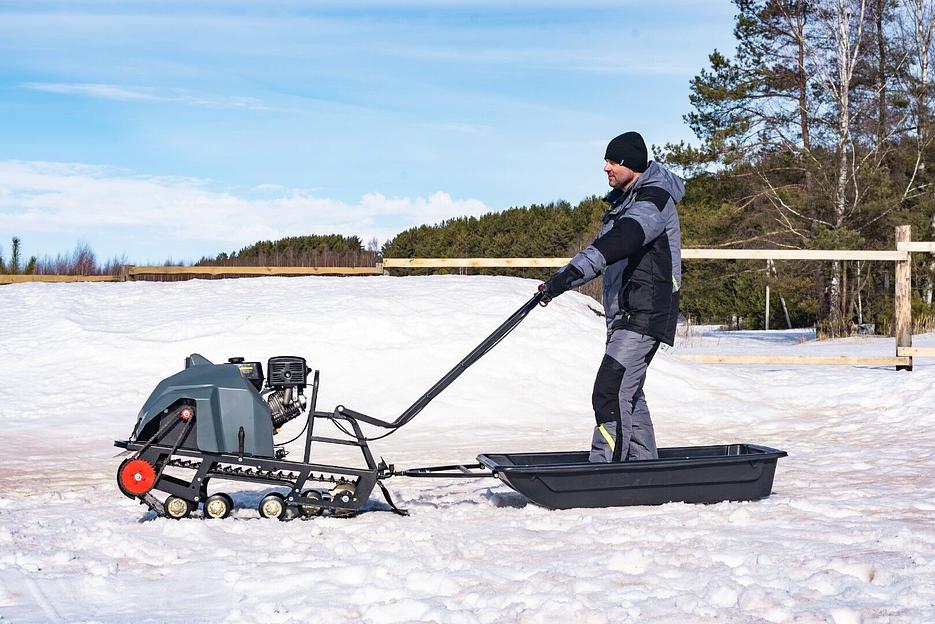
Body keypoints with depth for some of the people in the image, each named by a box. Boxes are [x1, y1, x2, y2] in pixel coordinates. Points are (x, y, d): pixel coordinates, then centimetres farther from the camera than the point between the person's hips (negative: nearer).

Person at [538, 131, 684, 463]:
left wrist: (570, 273, -38)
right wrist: (558, 282, 19)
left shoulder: (654, 200, -14)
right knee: (627, 393, 14)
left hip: (645, 313, -10)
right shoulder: (623, 201, 18)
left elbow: (618, 242, -30)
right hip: (625, 314, 11)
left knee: (611, 392, -18)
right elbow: (603, 251, 26)